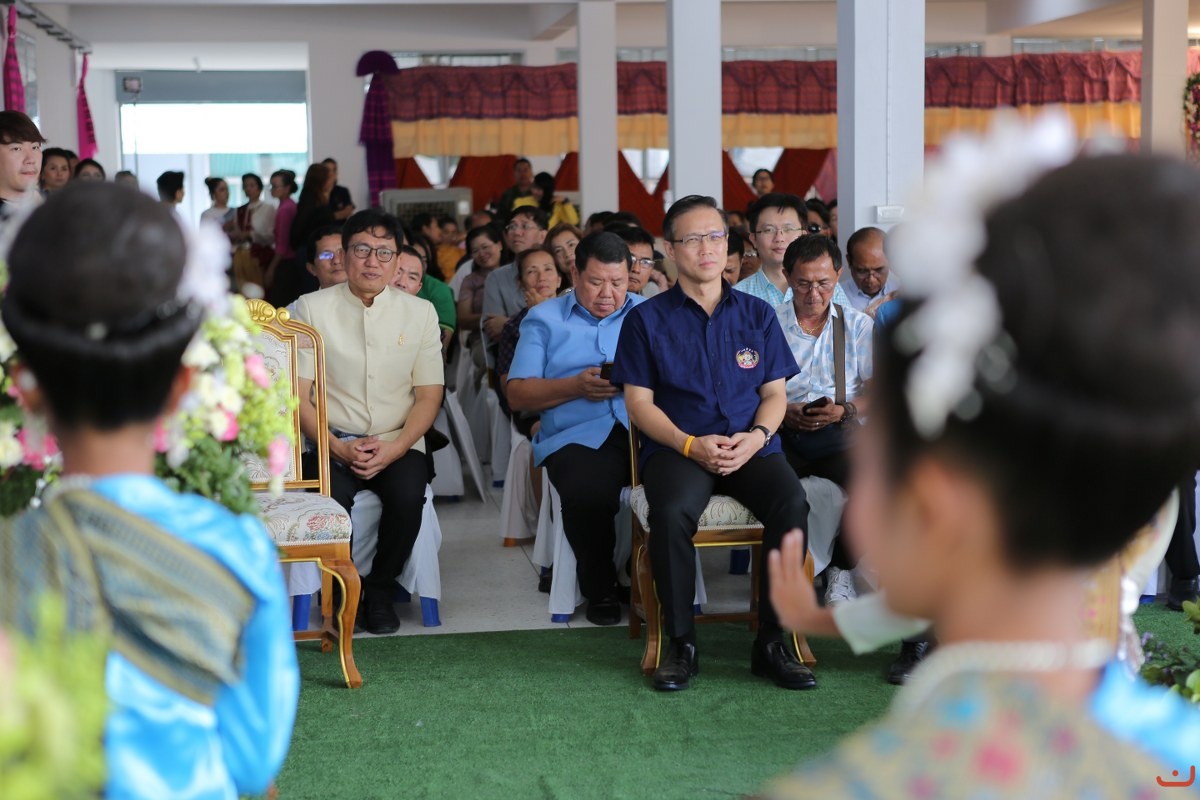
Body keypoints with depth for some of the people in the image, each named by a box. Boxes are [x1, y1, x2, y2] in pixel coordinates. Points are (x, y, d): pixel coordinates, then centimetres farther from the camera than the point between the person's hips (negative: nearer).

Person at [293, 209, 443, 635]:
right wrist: (338, 447, -15)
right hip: (333, 442, -1)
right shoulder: (312, 308, 3)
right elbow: (296, 393, -2)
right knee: (331, 499, -32)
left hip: (398, 444, 1)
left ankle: (380, 589, -2)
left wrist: (394, 448, -11)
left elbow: (428, 395, 5)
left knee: (408, 496, -29)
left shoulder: (420, 312, 9)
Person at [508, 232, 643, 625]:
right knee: (589, 493, -35)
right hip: (579, 438, -1)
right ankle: (599, 589, -6)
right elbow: (518, 394, 10)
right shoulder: (544, 319, 19)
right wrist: (576, 386, -5)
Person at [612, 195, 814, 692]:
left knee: (791, 502, -30)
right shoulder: (646, 320, 8)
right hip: (677, 448, -2)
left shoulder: (757, 314, 15)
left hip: (751, 447, 2)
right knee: (672, 510, -35)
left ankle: (772, 642, -19)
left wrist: (756, 436, -9)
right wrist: (691, 445, -13)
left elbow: (775, 393, 13)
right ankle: (680, 642, -17)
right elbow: (639, 402, 3)